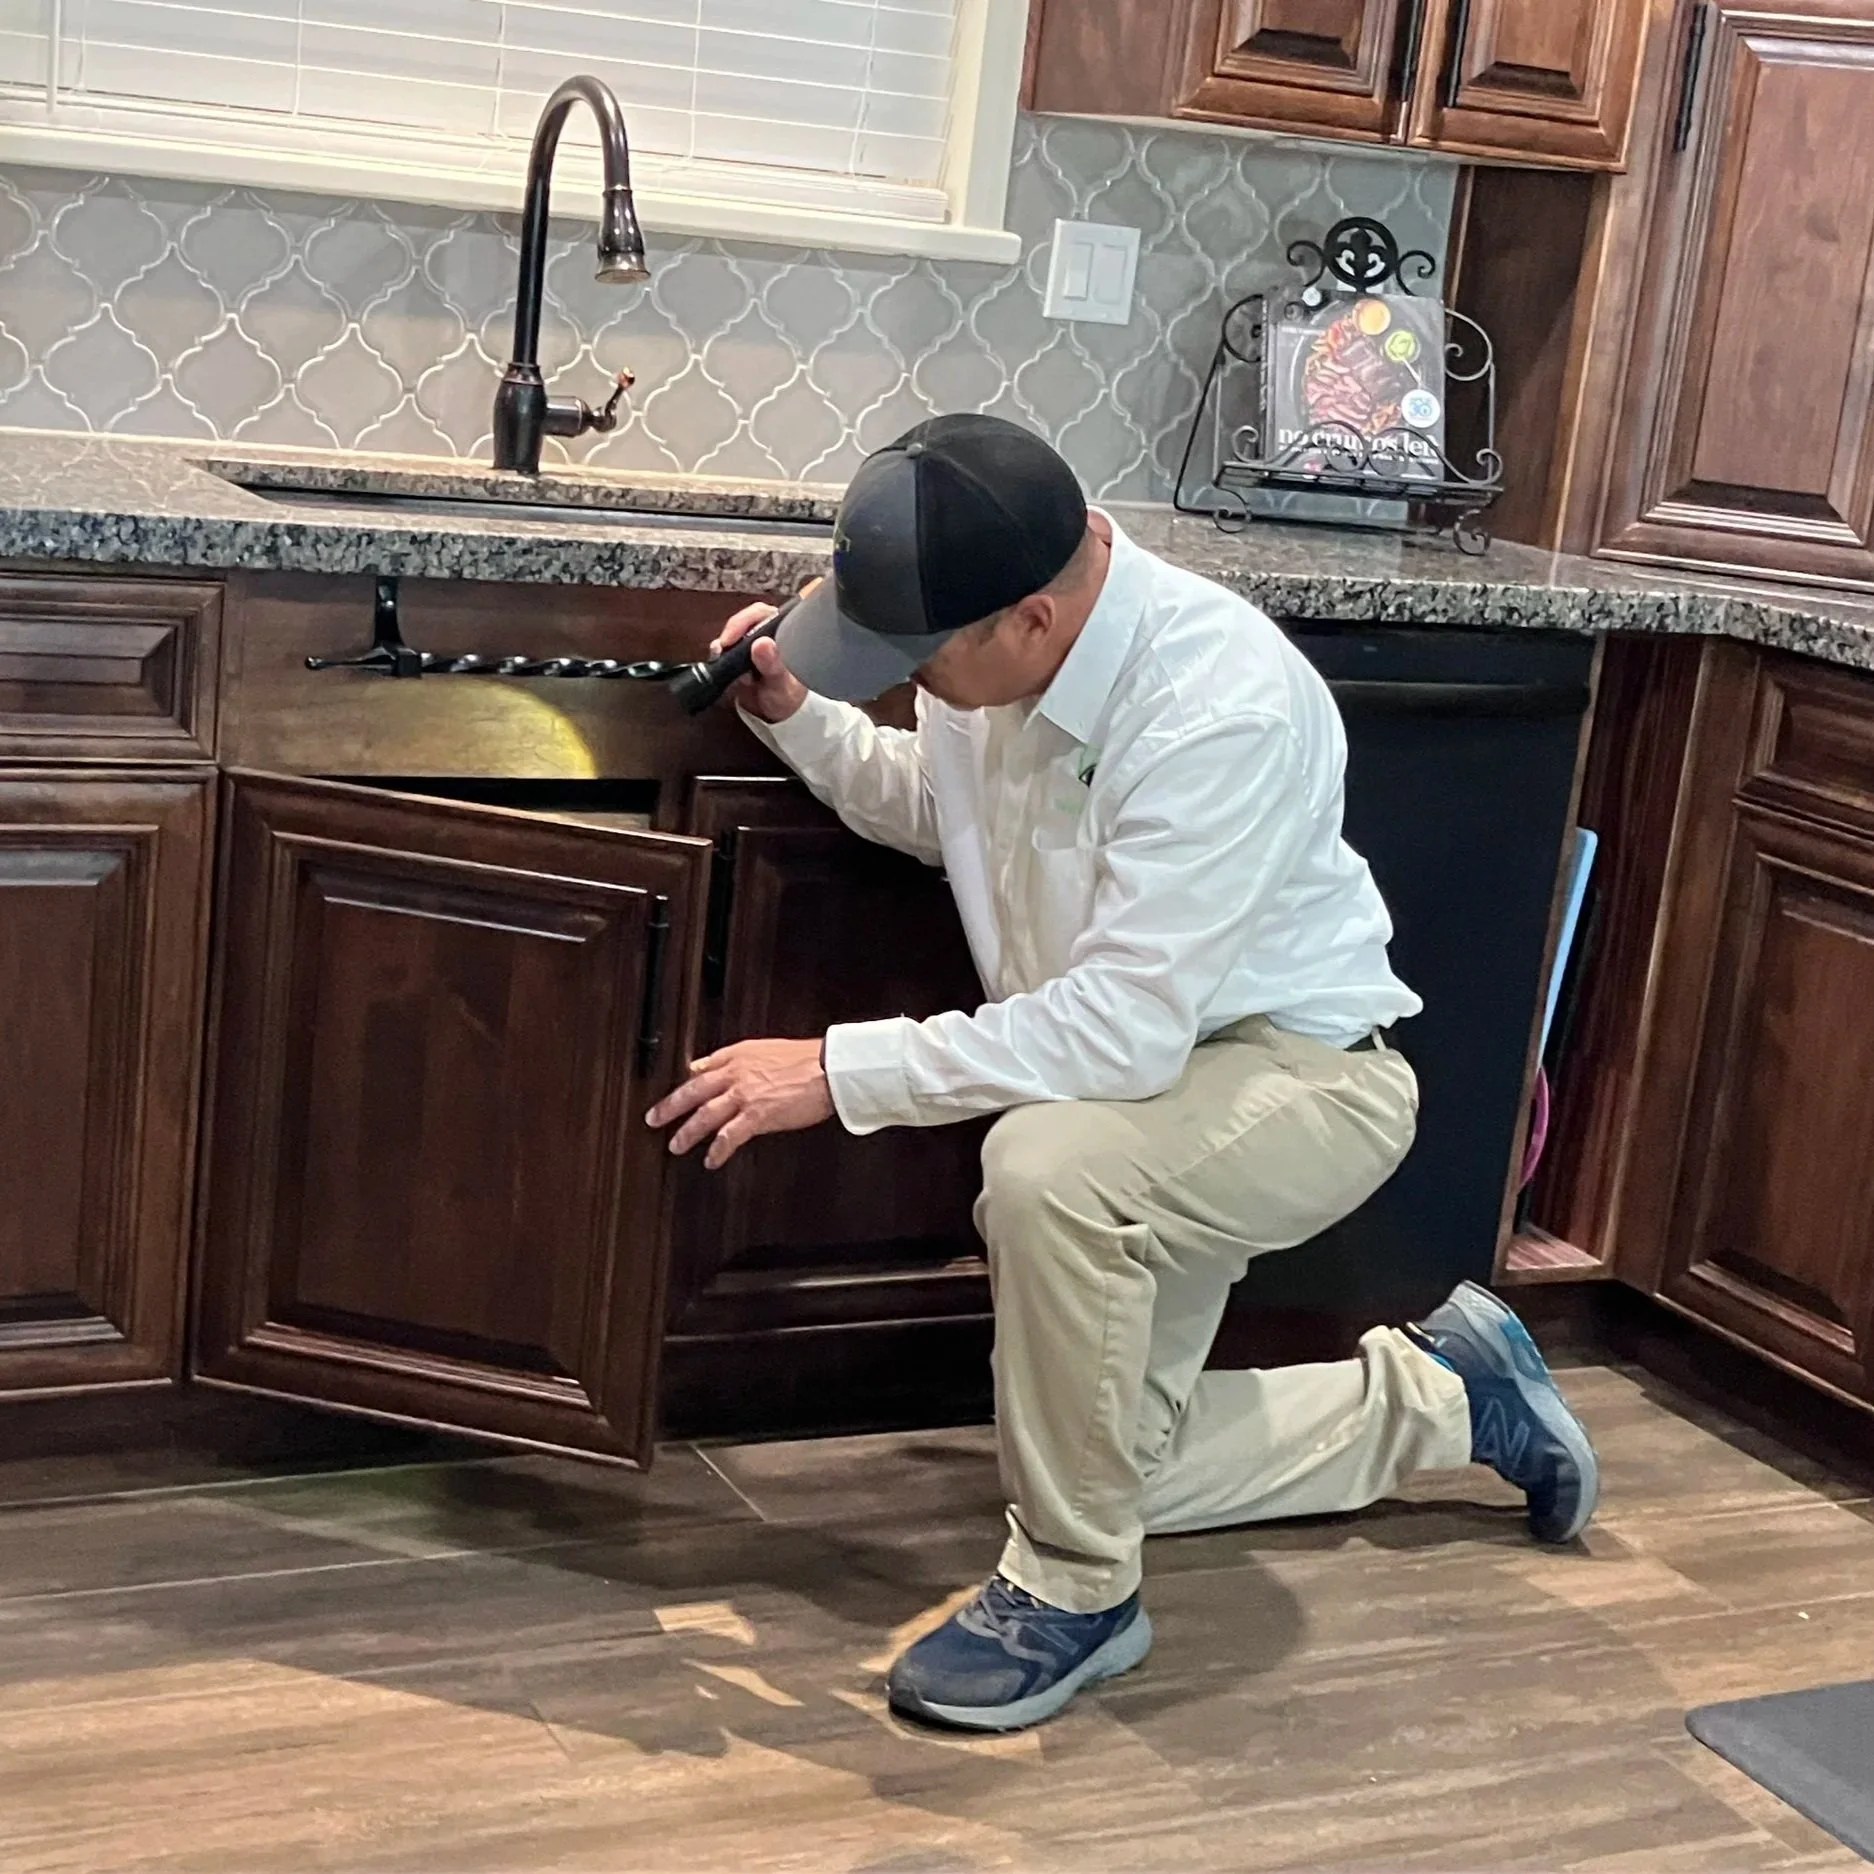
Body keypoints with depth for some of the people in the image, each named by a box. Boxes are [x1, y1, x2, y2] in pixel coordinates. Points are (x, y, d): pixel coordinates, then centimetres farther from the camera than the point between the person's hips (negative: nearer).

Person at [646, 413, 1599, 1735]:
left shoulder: (1221, 707, -34)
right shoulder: (1001, 643, -12)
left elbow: (1126, 1028, -37)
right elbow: (932, 809, 11)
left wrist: (839, 1073, -36)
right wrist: (797, 714, -7)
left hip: (1299, 1074, -8)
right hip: (1145, 1082, 8)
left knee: (1045, 1167, -38)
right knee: (1118, 1463, 13)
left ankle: (1076, 1587, -16)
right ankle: (1438, 1391, 35)